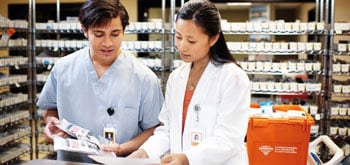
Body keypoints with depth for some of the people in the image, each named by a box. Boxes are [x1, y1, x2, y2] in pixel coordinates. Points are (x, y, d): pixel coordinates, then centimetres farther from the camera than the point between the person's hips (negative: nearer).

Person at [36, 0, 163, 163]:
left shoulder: (144, 78, -7)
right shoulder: (63, 69, 1)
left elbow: (152, 130, 0)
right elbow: (52, 109, 17)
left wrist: (122, 149, -13)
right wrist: (52, 121, -3)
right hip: (70, 160, 3)